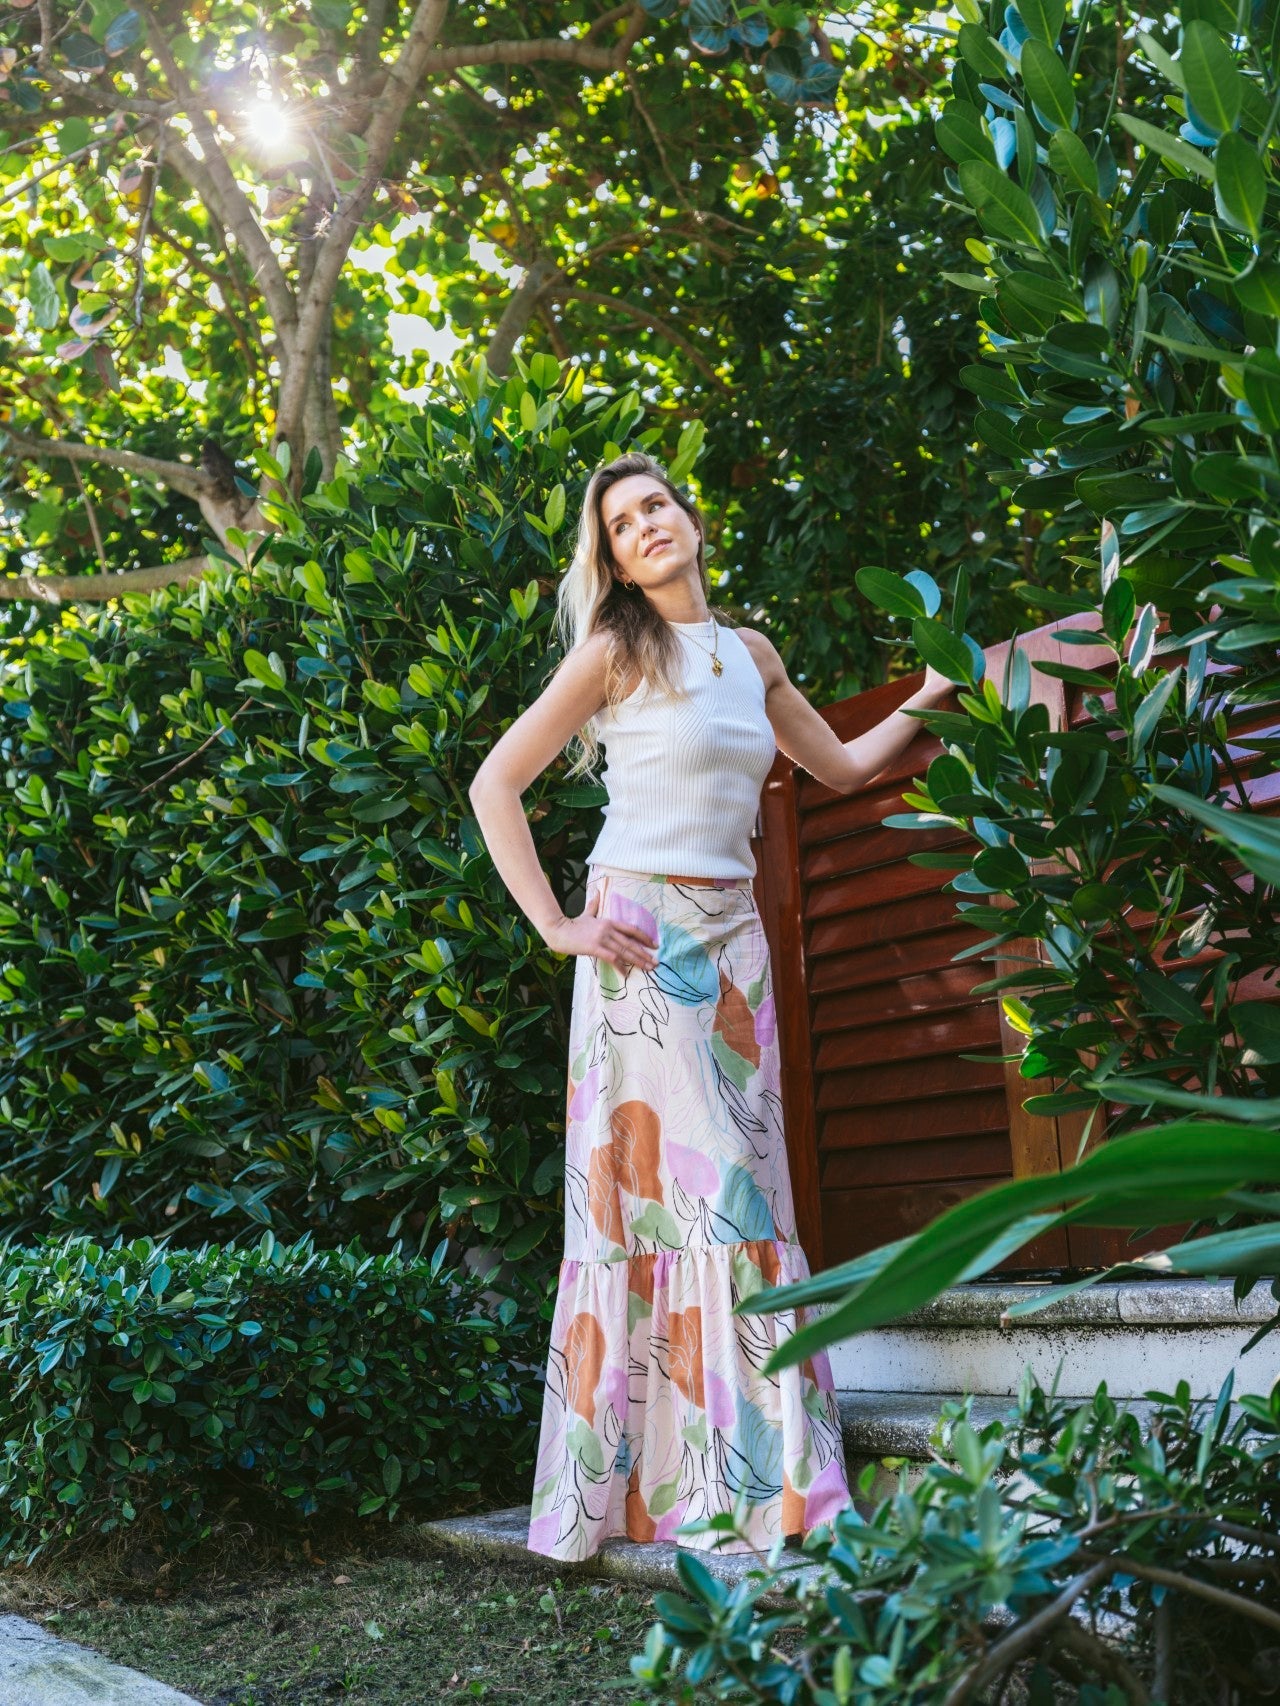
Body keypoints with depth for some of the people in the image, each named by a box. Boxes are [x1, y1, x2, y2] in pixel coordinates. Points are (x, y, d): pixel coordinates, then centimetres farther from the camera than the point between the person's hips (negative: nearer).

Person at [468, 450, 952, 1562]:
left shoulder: (751, 655, 14)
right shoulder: (617, 654, -3)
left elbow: (842, 768, 26)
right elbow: (495, 786, -6)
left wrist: (930, 698, 21)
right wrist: (556, 927, -10)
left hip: (735, 939, 5)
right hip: (642, 942, -5)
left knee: (744, 1187, 4)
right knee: (663, 1187, -6)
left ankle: (769, 1479, 12)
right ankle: (669, 1486, 3)